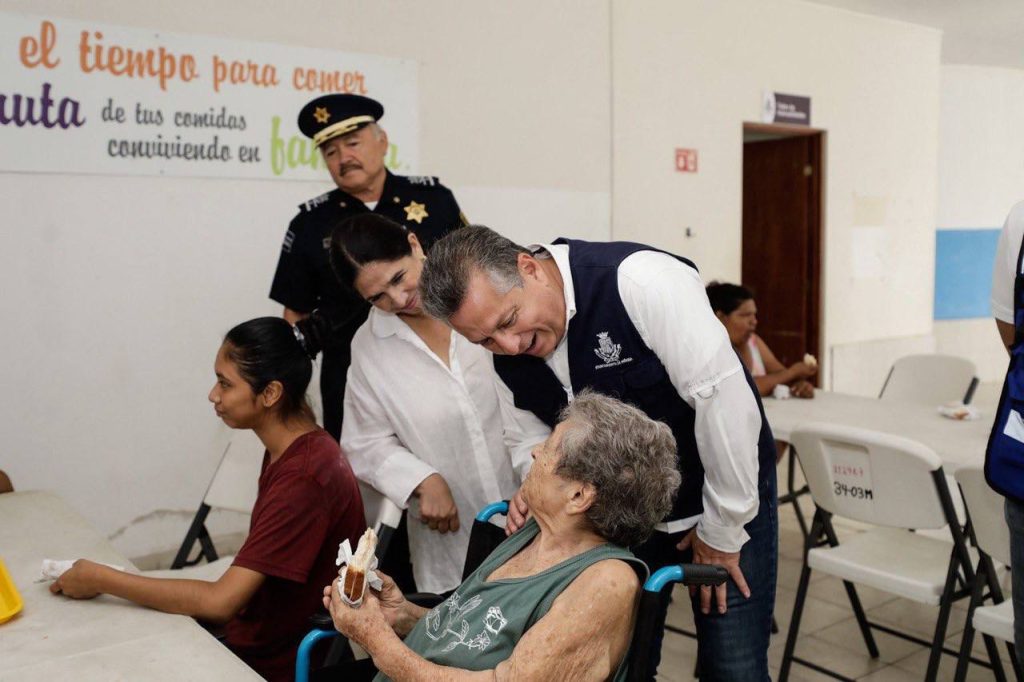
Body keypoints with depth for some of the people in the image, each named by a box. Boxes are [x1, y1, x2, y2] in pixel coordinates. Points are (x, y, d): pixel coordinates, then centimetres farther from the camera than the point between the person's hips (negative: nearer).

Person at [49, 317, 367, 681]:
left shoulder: (303, 478, -26)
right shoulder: (288, 450, 4)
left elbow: (220, 601, -25)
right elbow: (242, 582, 9)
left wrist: (100, 579, -17)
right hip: (255, 640, 8)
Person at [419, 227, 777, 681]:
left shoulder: (640, 281, -29)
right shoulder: (508, 358, -8)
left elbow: (724, 399, -28)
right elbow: (533, 438, 7)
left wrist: (721, 531, -19)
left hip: (726, 495, -5)